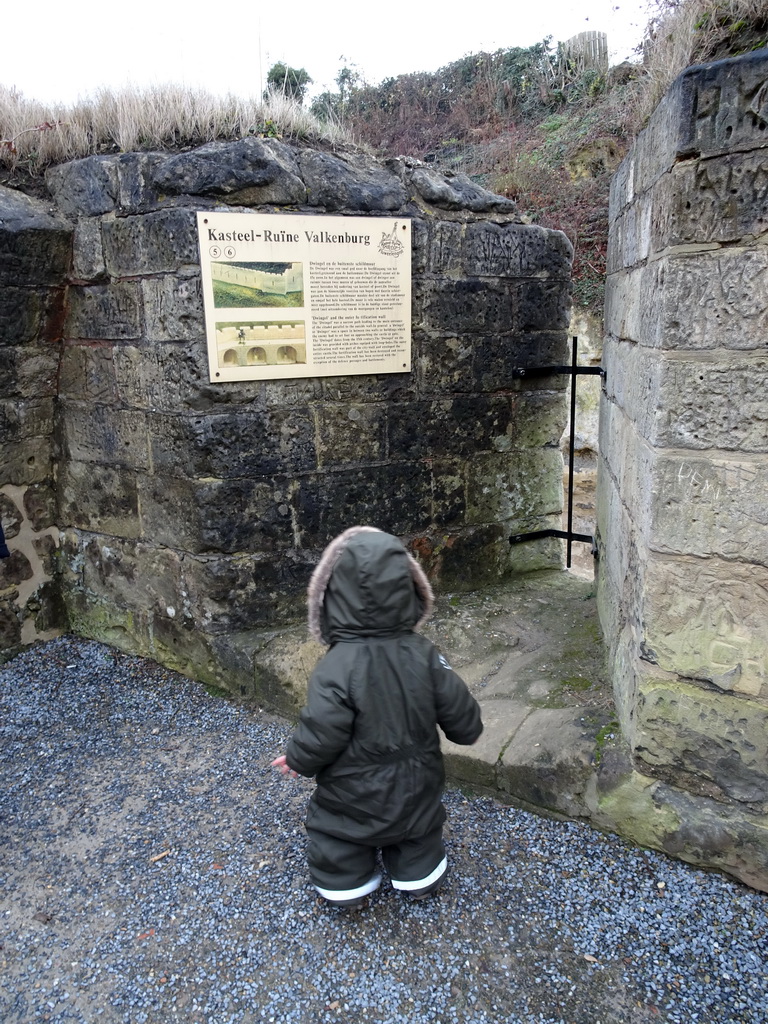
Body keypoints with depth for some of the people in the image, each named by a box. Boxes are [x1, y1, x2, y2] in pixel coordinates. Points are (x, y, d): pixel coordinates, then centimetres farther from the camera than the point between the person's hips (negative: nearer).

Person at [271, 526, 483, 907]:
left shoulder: (336, 668, -32)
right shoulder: (424, 655, -20)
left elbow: (320, 737, -26)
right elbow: (462, 720, -11)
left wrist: (296, 760, -3)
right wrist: (467, 730, 13)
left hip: (353, 796, -3)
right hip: (416, 788, 4)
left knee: (338, 844, 26)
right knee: (418, 836, 31)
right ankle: (420, 879, 52)